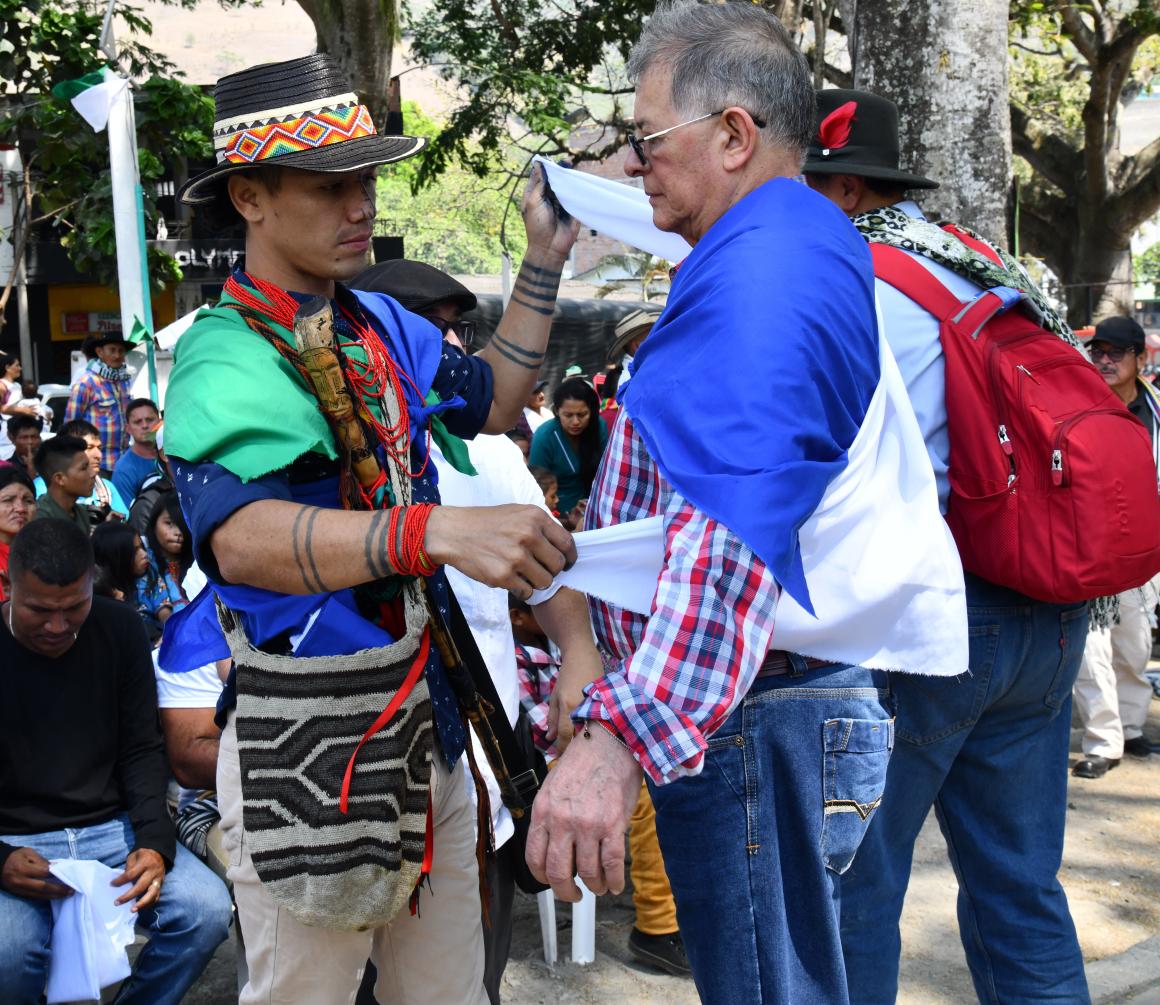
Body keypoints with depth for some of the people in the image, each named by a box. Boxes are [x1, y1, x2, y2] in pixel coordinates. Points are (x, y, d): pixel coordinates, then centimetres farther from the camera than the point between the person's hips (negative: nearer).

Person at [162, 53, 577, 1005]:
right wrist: (438, 531, -51)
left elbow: (491, 401, 25)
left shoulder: (382, 323, 7)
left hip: (425, 706, 7)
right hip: (306, 734, -7)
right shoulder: (226, 358, -17)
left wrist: (544, 264, 15)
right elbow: (240, 536, -37)